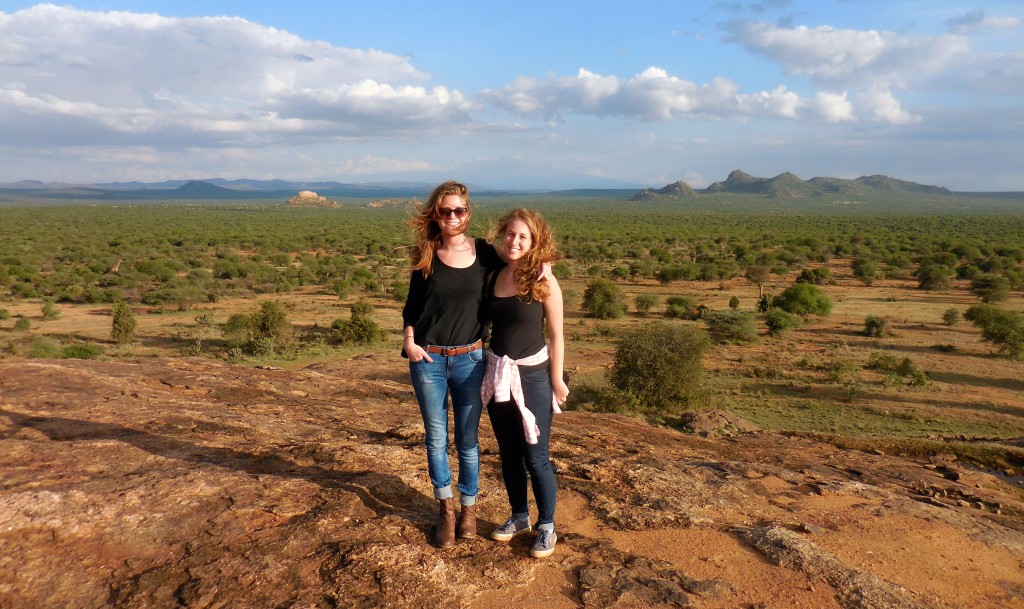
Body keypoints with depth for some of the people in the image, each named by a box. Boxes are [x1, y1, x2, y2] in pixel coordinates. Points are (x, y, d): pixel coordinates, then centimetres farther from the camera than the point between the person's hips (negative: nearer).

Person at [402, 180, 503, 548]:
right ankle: (445, 509, 28)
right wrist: (409, 340, -9)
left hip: (469, 359, 0)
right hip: (428, 359, 1)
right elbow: (412, 306, 6)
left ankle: (468, 508, 29)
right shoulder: (425, 255, -1)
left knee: (467, 439, 10)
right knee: (436, 438, 10)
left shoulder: (484, 253, -3)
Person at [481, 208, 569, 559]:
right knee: (508, 453, 15)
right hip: (497, 374, 5)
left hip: (532, 375, -5)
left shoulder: (543, 281, -10)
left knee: (535, 457, 2)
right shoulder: (494, 276, 2)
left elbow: (556, 335, -7)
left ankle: (547, 526, 21)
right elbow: (487, 321, 11)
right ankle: (519, 516, 34)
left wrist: (557, 380, -8)